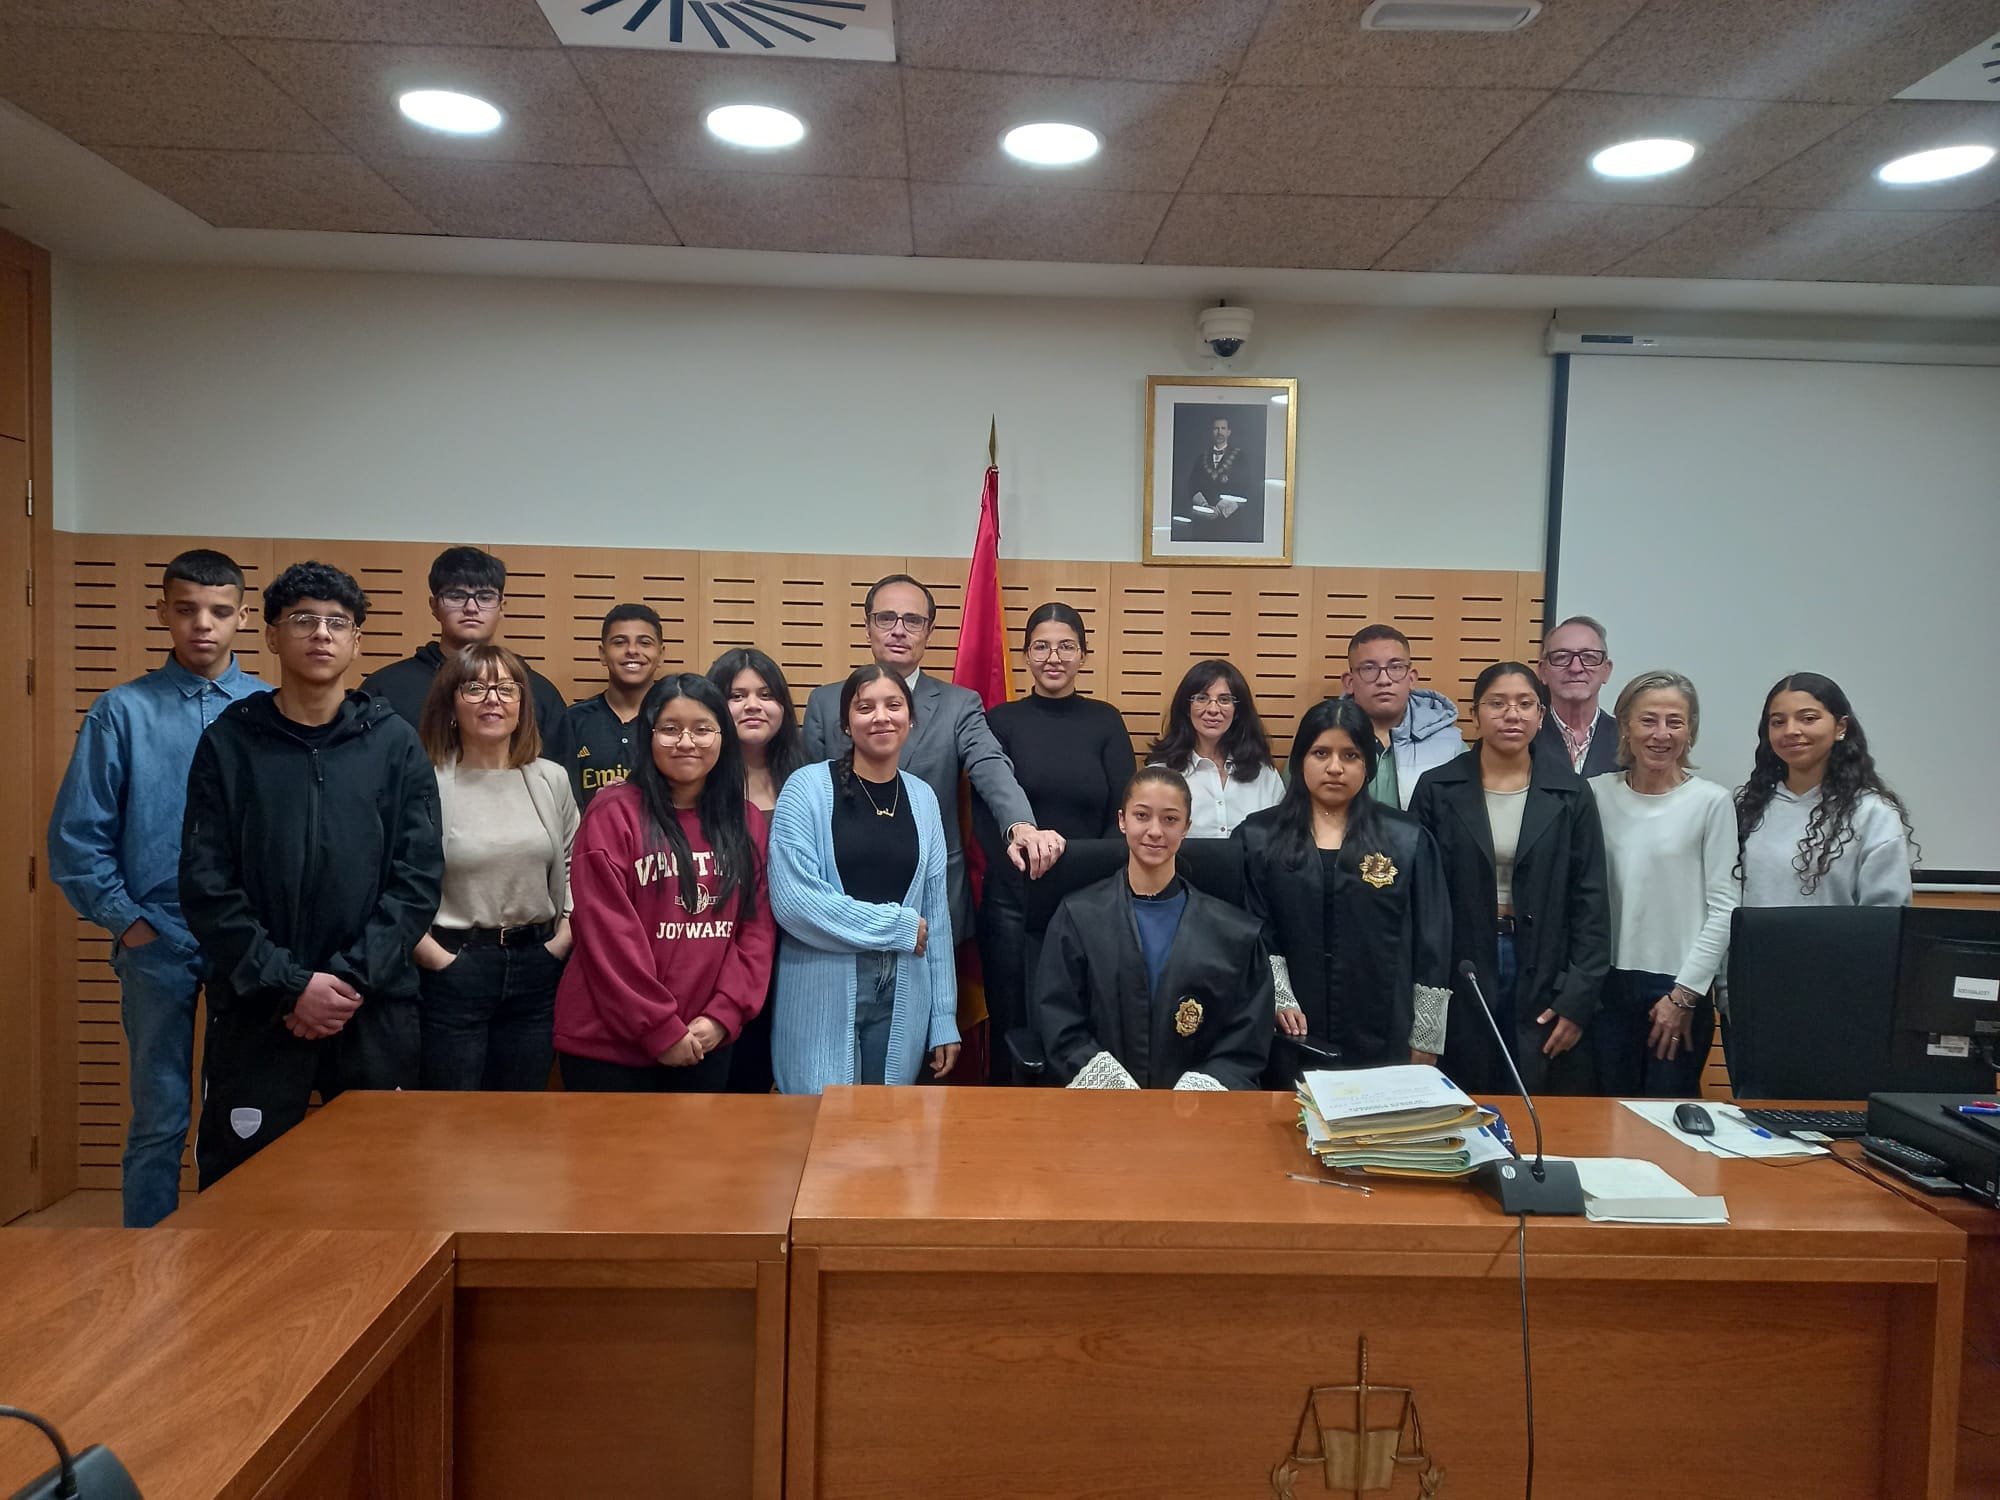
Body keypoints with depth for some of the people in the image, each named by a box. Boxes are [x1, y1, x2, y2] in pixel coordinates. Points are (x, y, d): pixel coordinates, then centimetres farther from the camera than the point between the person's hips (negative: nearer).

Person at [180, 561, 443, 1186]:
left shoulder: (396, 744, 4)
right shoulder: (228, 743, 3)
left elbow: (419, 880, -2)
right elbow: (207, 888, -3)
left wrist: (351, 977, -12)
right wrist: (291, 984, -11)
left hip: (376, 1012, 0)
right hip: (254, 1012, 0)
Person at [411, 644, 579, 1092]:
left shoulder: (551, 780, 6)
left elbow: (576, 871, 11)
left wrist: (560, 944, 1)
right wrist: (435, 958, -13)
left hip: (536, 969, 4)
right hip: (452, 967, -4)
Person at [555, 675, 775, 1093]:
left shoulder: (748, 823, 7)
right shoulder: (614, 814, -7)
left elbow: (758, 926, 3)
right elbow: (607, 934, -13)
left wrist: (723, 1015, -9)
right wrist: (660, 1029, -14)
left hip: (707, 1044, 4)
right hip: (609, 1044, -4)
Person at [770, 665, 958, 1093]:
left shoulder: (922, 798, 8)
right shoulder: (808, 787, -7)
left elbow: (936, 912, 8)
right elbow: (792, 899, -16)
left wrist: (944, 1019, 6)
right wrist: (898, 926, -9)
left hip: (902, 998, 4)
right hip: (821, 996, -4)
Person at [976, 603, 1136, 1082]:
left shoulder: (1106, 721, 5)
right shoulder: (1001, 720, 2)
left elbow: (1122, 814, 1)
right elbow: (984, 815, -3)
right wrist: (1029, 879, -13)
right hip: (1014, 899, -1)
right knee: (1011, 1021, 6)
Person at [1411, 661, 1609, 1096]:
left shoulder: (1570, 794, 3)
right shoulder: (1437, 789, 0)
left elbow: (1589, 901, 3)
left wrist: (1578, 999, -4)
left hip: (1543, 978, 1)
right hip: (1458, 982, 0)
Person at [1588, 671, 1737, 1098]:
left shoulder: (1711, 802, -5)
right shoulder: (1597, 793, 2)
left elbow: (1723, 910, -5)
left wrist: (1684, 994, -6)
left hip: (1678, 985, -2)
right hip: (1606, 982, 2)